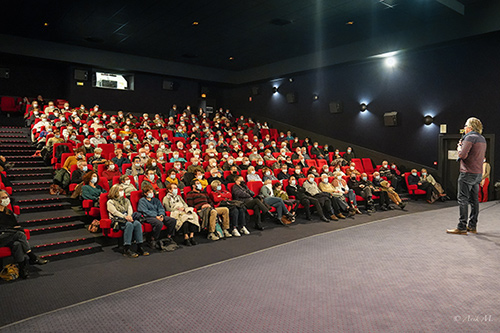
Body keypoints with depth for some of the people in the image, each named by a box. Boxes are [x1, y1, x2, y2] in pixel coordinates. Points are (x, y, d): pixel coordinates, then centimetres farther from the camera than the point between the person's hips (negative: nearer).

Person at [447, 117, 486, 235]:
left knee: (463, 200, -7)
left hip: (468, 173, -9)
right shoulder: (482, 139, 16)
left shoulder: (470, 137, -12)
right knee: (474, 200, 12)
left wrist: (459, 148, 1)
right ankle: (473, 226, 18)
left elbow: (463, 155, -20)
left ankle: (462, 227, -6)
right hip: (478, 173, 9)